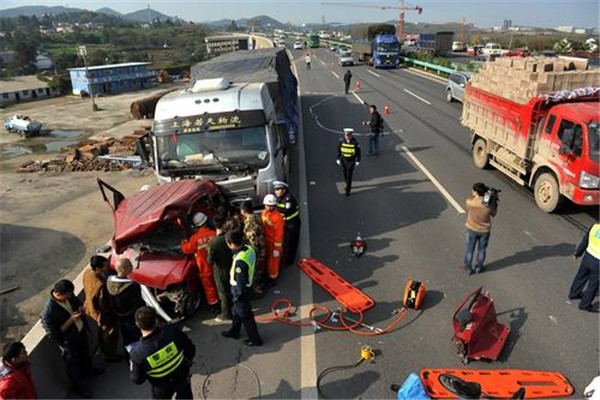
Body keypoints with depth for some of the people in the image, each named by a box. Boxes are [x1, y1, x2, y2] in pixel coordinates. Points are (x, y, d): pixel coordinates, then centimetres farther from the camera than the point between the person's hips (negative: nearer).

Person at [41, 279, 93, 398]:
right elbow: (53, 335, -28)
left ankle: (87, 372, 63)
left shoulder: (69, 296, -18)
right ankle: (78, 386, 49)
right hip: (69, 342, -6)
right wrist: (71, 320, -34)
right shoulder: (48, 312, -37)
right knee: (73, 365, 21)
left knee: (85, 354, 33)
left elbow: (77, 303, 5)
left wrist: (81, 309, -17)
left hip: (81, 332, 6)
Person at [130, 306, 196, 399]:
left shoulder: (138, 353, -34)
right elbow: (190, 349, -14)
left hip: (162, 387, -1)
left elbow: (137, 380, -16)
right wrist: (189, 359, 9)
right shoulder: (173, 331, -32)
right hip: (182, 376, 1)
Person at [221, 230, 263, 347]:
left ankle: (255, 339, 27)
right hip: (247, 284, 9)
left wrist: (237, 295, -11)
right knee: (237, 310, 27)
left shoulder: (240, 260, -35)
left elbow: (240, 281, -26)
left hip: (240, 289, -8)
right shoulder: (249, 248, -9)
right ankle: (234, 331, 48)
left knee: (245, 315, 11)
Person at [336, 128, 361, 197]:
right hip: (343, 161, 3)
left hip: (351, 162, -3)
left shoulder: (355, 142, -19)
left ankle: (348, 190, 10)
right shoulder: (341, 141, -12)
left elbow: (358, 152, -8)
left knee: (349, 176, -4)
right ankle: (348, 185, 44)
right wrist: (338, 159, 1)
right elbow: (339, 151, -1)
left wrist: (358, 161, -6)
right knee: (345, 175, 18)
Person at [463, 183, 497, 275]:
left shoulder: (469, 202, -24)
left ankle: (468, 268, 30)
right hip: (485, 230, 1)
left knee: (470, 249, 17)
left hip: (472, 229, -1)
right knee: (482, 249, 21)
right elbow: (493, 214, -3)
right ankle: (479, 267, 37)